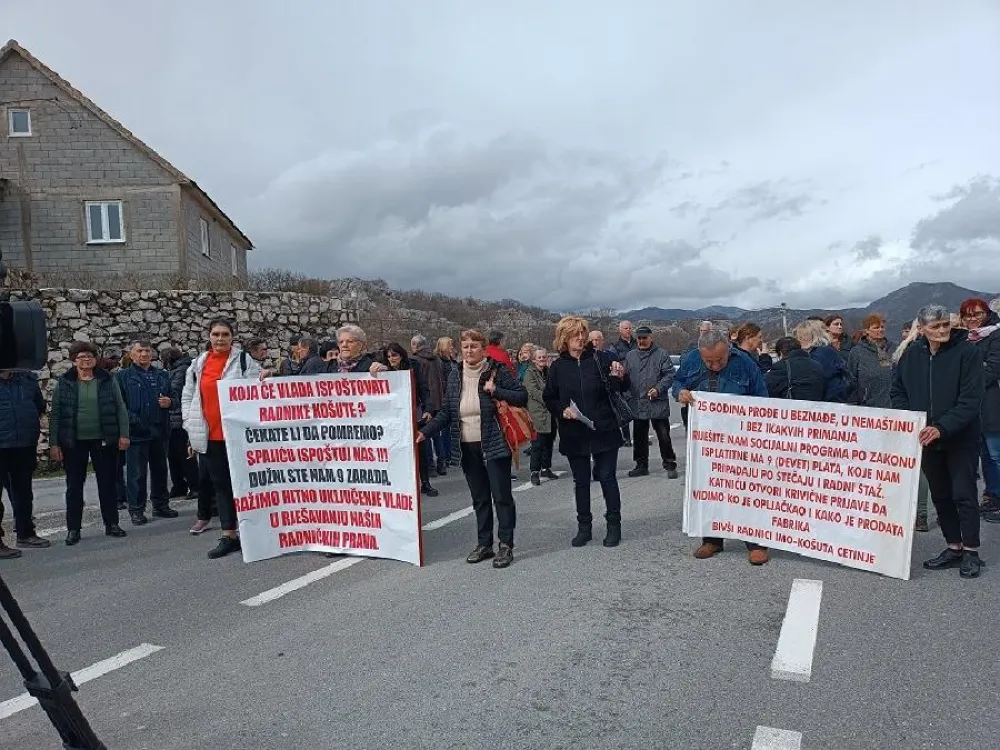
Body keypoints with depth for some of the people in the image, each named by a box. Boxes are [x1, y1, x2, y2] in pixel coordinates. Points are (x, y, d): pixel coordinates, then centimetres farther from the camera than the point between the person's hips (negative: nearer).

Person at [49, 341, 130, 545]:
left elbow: (121, 409, 2)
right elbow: (55, 414, 1)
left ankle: (111, 524, 18)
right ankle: (73, 529, 16)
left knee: (107, 482, 7)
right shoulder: (64, 383, 2)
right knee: (74, 485, 6)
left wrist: (124, 434, -6)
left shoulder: (108, 381, 3)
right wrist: (53, 443, -3)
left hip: (104, 440, 0)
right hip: (73, 443, 0)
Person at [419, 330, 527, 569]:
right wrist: (425, 431, 0)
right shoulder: (455, 376, 7)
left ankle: (506, 545, 10)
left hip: (494, 445, -5)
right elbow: (446, 412, 10)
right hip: (468, 447, 5)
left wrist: (496, 391, -20)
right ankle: (484, 544, 24)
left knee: (501, 495, 0)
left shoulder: (497, 371, -7)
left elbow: (522, 396, -9)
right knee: (479, 498, 13)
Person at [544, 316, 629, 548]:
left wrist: (621, 377, -23)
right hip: (574, 433, 2)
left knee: (607, 477, 5)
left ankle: (614, 525, 19)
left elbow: (621, 389, -2)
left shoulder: (600, 359, -5)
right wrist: (562, 410, -9)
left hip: (604, 430, -2)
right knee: (581, 481, 12)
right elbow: (549, 398, 8)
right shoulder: (558, 367, 1)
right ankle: (584, 527, 24)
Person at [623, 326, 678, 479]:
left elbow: (669, 375, -5)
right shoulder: (630, 356, 11)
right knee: (639, 437, 12)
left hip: (658, 404, -4)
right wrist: (628, 396, 4)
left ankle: (670, 465, 12)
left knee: (664, 436, 0)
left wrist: (658, 389, -18)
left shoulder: (661, 354, -1)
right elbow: (626, 378, 14)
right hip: (637, 404, 4)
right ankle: (641, 465, 23)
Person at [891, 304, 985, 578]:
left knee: (963, 493, 0)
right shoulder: (911, 354, 1)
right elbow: (897, 391, 9)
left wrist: (941, 428, -24)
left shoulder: (967, 352, -11)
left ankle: (971, 552, 12)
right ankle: (954, 547, 24)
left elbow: (971, 399, -17)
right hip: (926, 438, 4)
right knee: (940, 494, 12)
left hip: (960, 438, -4)